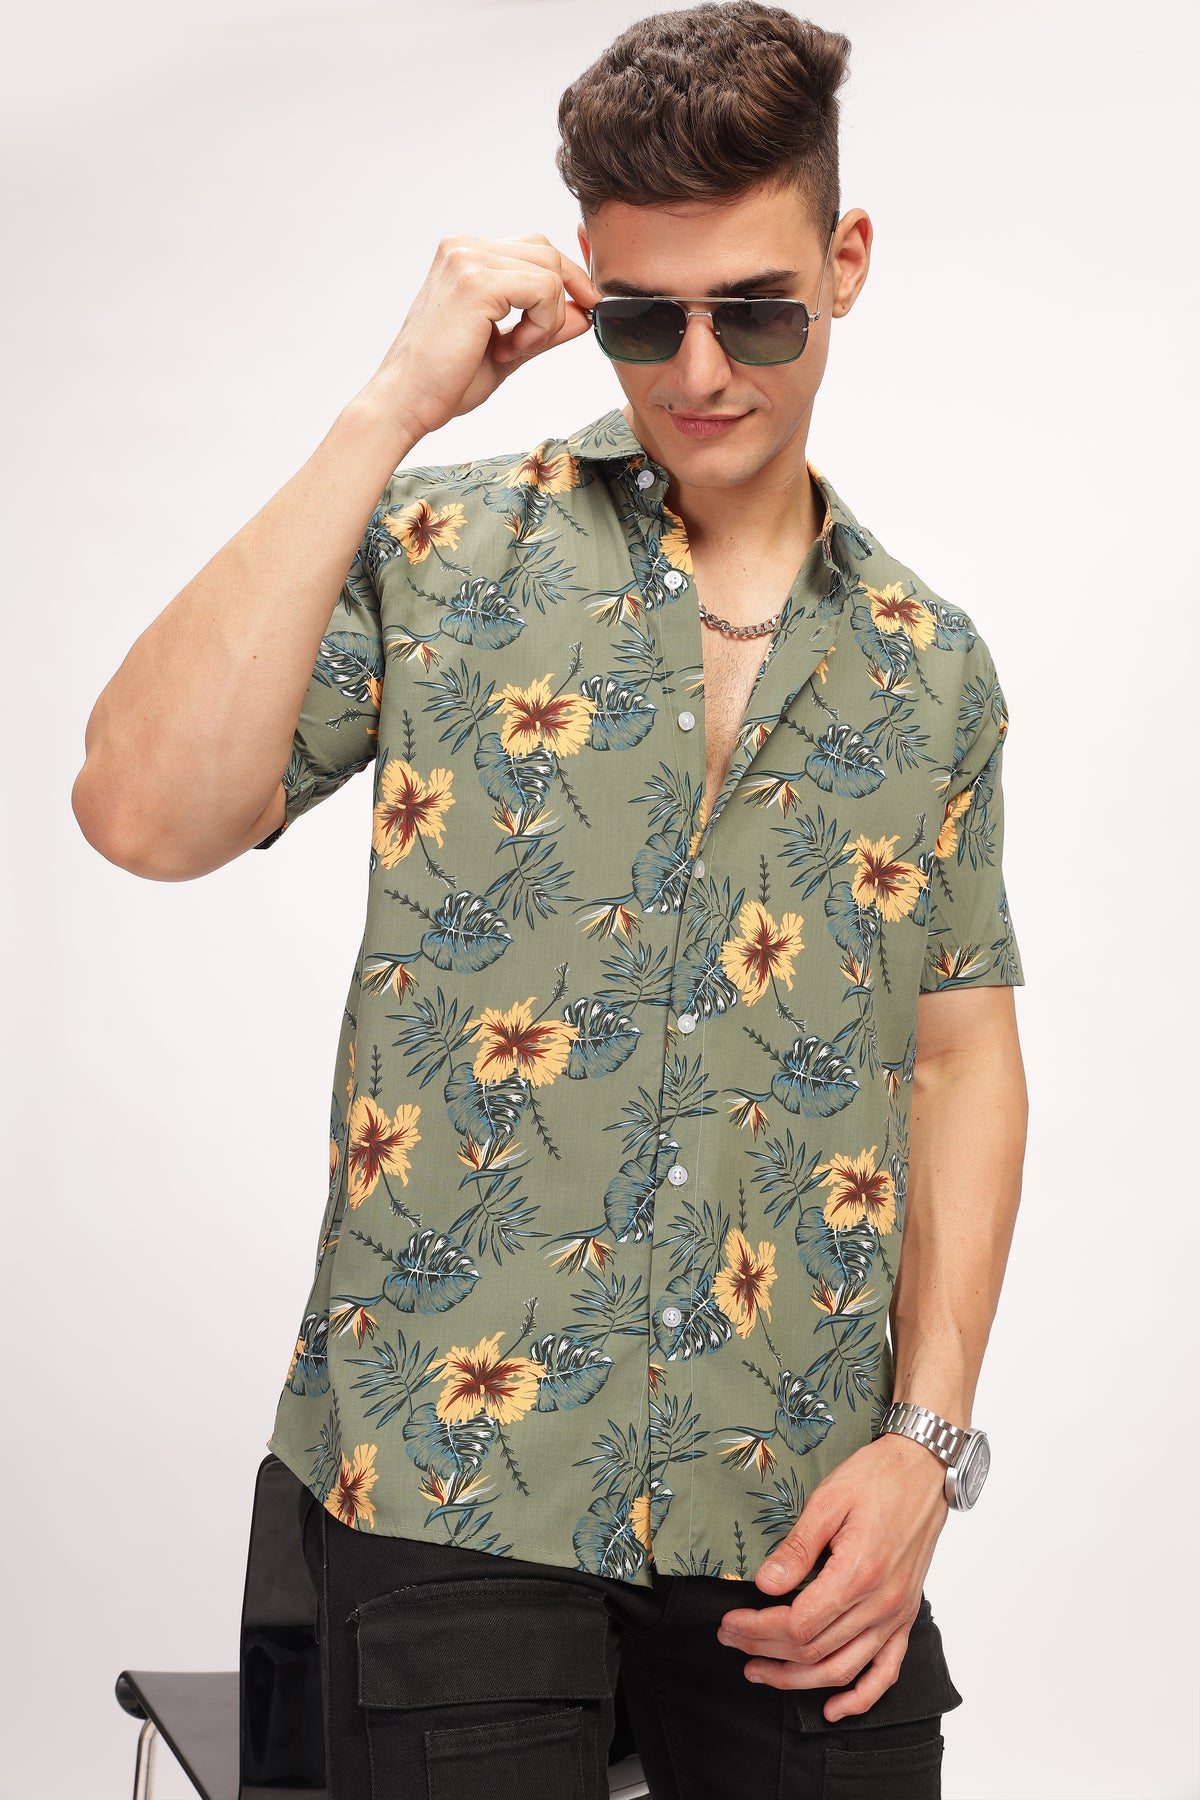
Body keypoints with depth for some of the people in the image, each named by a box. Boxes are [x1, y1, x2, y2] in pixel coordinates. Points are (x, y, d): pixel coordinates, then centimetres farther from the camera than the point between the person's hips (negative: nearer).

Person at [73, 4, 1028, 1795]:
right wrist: (394, 406, -16)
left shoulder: (930, 666, 9)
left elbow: (962, 1054, 11)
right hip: (454, 1485, -3)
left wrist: (926, 1441, 0)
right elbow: (145, 813, -16)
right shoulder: (442, 555, -1)